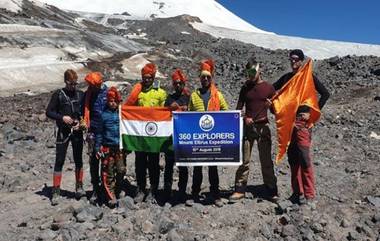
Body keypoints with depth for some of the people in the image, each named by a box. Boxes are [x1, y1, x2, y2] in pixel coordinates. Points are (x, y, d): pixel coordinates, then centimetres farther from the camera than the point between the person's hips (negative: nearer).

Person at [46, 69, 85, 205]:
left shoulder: (81, 95, 5)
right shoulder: (58, 95, -1)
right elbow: (48, 112, -1)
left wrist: (80, 122, -7)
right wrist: (62, 117, -16)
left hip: (77, 131, 3)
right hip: (63, 131, -2)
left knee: (78, 160, 10)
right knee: (59, 161, -2)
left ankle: (79, 187, 23)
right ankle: (56, 192, 5)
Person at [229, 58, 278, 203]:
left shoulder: (269, 88, 5)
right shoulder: (245, 88, 10)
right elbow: (239, 108, 10)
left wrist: (270, 105, -15)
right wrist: (244, 118, -8)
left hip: (263, 126, -1)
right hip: (247, 126, 2)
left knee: (266, 160, 2)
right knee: (244, 160, 2)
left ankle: (271, 191, 10)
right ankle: (240, 190, 8)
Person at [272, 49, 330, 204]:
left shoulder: (309, 77, 2)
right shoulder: (287, 77, 15)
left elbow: (325, 94, -1)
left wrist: (313, 113, -7)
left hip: (302, 121, -5)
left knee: (304, 158, -9)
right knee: (292, 158, 8)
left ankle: (309, 193, 2)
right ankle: (297, 191, 18)